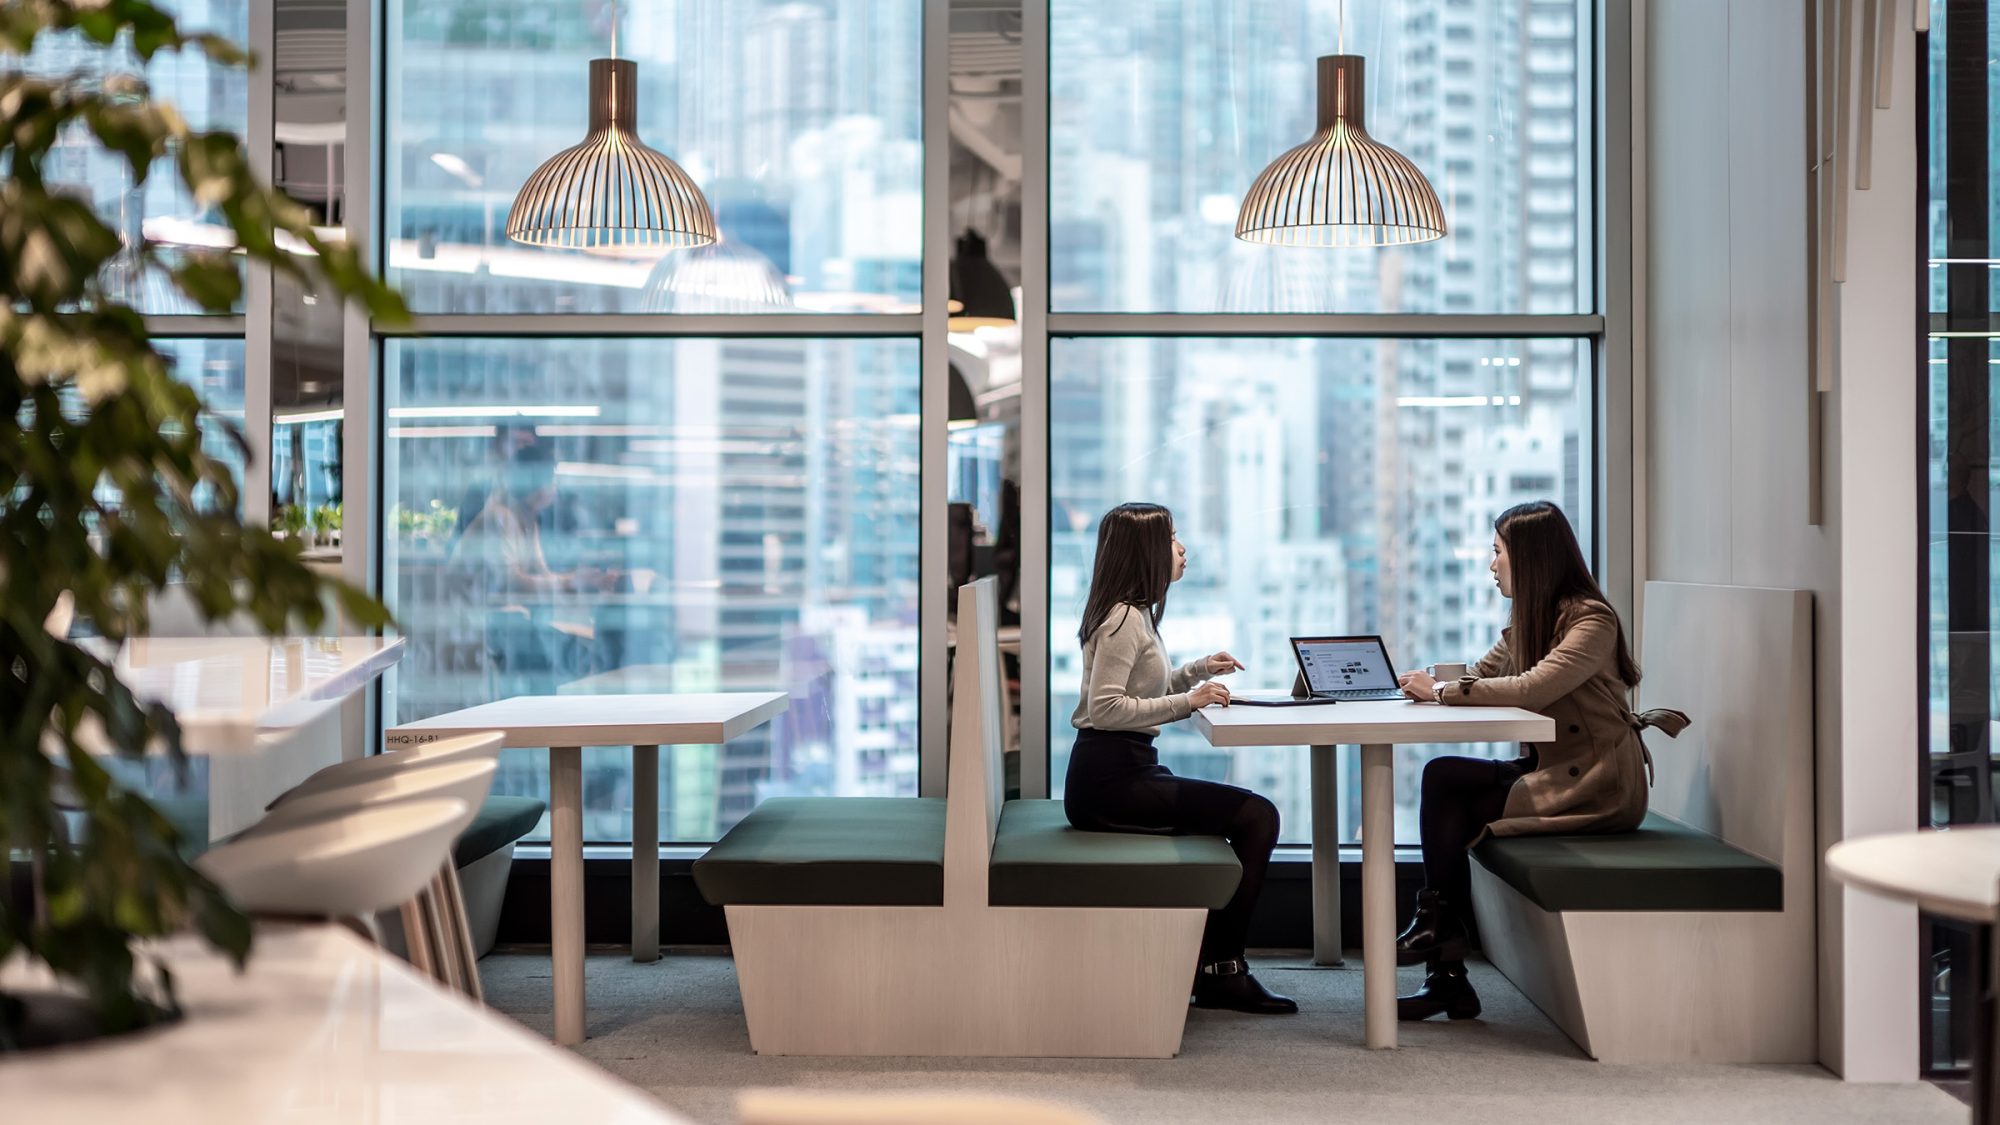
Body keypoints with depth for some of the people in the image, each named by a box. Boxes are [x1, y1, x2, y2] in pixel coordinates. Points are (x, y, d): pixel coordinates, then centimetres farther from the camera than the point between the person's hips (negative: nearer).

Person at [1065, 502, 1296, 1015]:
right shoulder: (1124, 618, -14)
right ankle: (1220, 970, -6)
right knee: (1256, 816, -14)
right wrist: (1187, 701, -22)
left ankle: (1218, 969, 13)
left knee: (1252, 816, 14)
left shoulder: (1137, 614, 18)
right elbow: (1105, 708, -22)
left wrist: (1196, 672, 14)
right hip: (1107, 779, -11)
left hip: (1127, 771, 11)